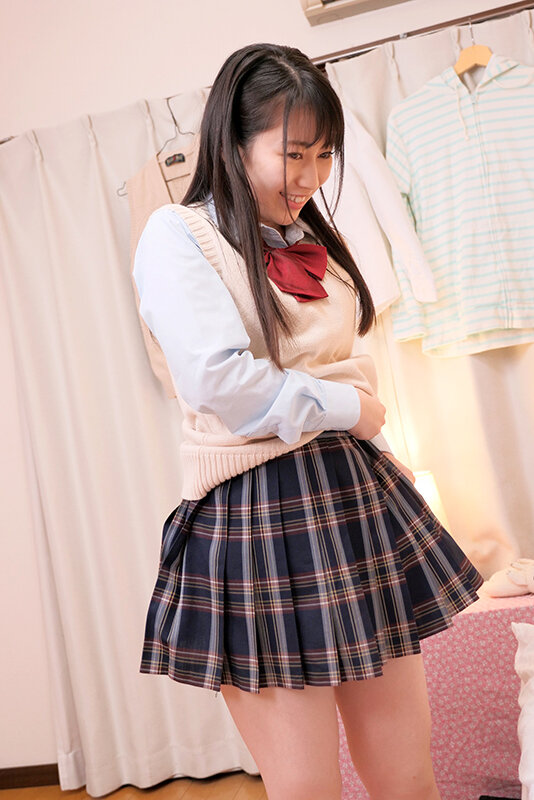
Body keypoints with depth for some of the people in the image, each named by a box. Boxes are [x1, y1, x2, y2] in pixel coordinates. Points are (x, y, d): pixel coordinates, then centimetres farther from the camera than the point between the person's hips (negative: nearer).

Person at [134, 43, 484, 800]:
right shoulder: (176, 236, -4)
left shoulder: (314, 240, 17)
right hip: (256, 515, -6)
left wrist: (381, 468, 12)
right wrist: (347, 408, -6)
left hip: (359, 497, 7)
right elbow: (223, 382, -17)